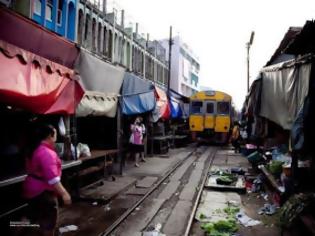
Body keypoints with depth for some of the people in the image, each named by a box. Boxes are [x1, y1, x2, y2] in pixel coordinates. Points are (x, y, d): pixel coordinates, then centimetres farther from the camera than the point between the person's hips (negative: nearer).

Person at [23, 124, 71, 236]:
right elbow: (52, 177, -31)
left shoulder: (34, 150, 7)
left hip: (32, 190, 10)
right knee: (48, 222, 4)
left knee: (37, 218, 22)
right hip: (43, 192, -10)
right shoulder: (46, 153, -25)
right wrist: (63, 193, -29)